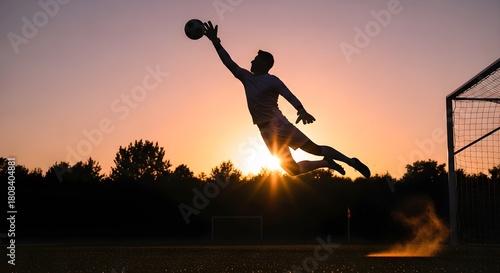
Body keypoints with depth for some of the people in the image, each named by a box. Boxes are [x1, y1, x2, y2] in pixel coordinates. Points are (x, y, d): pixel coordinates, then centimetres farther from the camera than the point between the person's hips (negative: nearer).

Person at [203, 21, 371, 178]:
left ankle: (352, 162, -2)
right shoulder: (246, 78, 16)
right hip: (266, 132, 6)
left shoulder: (271, 80, -4)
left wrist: (301, 111, -37)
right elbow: (229, 62, 19)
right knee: (294, 170, 3)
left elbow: (289, 96, -18)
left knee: (313, 148, -12)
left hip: (278, 125, -6)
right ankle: (327, 163, 19)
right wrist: (215, 41, 13)